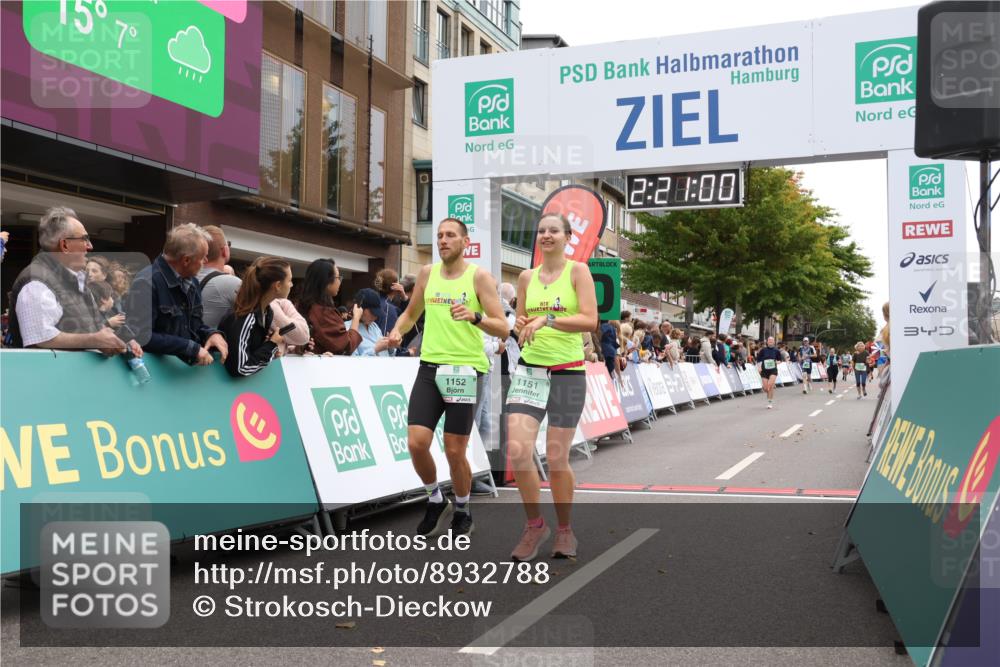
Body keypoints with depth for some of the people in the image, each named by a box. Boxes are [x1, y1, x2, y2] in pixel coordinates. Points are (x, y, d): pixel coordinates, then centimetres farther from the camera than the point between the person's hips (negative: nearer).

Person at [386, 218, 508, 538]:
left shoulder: (479, 276, -4)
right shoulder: (427, 273, 10)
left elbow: (503, 328, -9)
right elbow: (411, 313, 24)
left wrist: (475, 317, -28)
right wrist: (397, 331, 4)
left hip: (466, 370, -4)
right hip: (430, 367, 4)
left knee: (455, 450, 1)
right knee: (416, 443, -6)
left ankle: (462, 510, 26)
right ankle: (435, 499, 22)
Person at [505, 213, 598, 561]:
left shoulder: (578, 270, -2)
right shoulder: (526, 277, 11)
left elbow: (590, 320, -14)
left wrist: (547, 320, -23)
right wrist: (523, 326, -3)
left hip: (568, 372, -3)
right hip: (529, 369, 3)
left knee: (557, 458, 2)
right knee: (518, 450, -11)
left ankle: (564, 531, 23)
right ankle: (534, 525, 10)